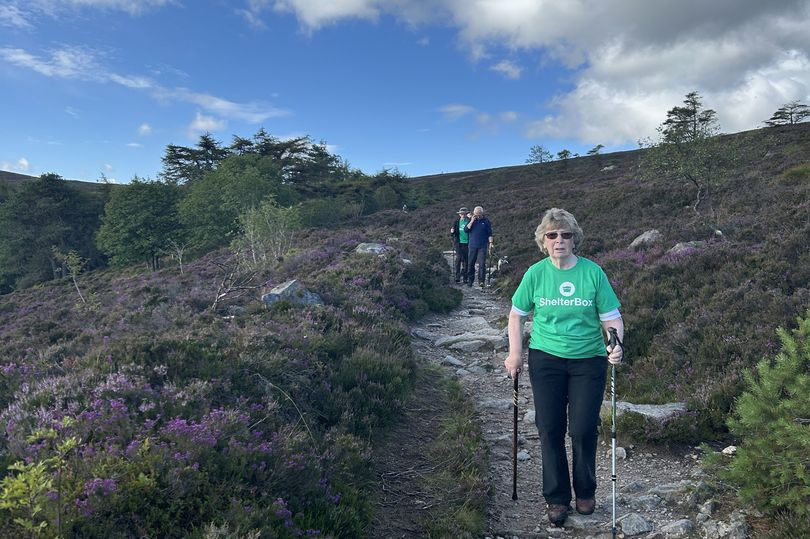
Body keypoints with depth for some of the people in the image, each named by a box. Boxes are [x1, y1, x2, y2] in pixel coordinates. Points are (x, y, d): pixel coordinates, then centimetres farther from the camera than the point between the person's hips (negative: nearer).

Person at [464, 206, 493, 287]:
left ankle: (481, 281, -4)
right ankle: (470, 280, 12)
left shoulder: (486, 221, 5)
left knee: (482, 264, -7)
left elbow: (489, 233, 7)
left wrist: (490, 242, -3)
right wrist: (471, 221, -11)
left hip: (482, 246, -1)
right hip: (472, 246, 2)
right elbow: (466, 230, -3)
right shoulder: (471, 220, 8)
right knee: (470, 263, 3)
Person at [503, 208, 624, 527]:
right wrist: (515, 353, -3)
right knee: (550, 429, 6)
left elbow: (610, 317, -4)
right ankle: (556, 498, 25)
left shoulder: (593, 272, -7)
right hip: (546, 360, 1)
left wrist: (616, 345, -23)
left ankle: (586, 492, 30)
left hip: (589, 361, 0)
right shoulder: (535, 273, -5)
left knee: (584, 429, 4)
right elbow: (516, 314, 4)